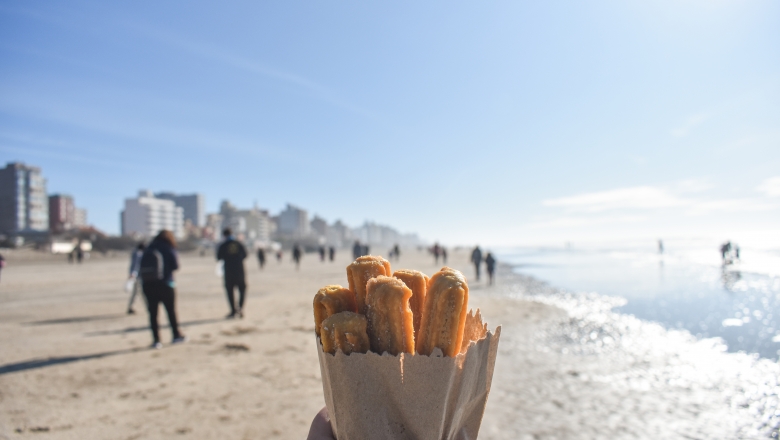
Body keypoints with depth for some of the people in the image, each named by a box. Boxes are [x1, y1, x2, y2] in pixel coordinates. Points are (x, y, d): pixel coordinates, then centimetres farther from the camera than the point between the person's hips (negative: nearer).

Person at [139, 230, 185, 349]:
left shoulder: (148, 250, 8)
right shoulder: (168, 250, -5)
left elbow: (141, 268, 5)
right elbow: (175, 266, -8)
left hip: (148, 285, 3)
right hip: (166, 284, -3)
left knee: (153, 313, 5)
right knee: (171, 311, 10)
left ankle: (156, 340, 3)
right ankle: (176, 336, 19)